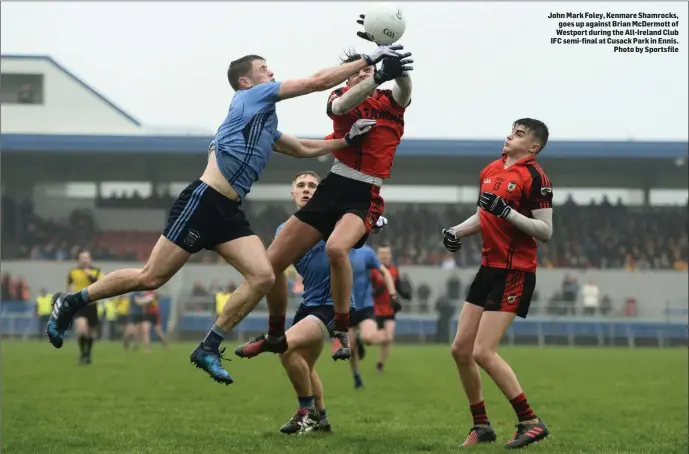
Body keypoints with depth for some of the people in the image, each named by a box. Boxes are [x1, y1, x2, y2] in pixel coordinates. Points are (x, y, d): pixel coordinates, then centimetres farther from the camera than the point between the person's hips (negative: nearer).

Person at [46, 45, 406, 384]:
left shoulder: (266, 126, 22)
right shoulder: (251, 97, -1)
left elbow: (304, 149, 37)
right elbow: (318, 81, -4)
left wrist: (348, 139, 25)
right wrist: (369, 60, 1)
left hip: (228, 212, 9)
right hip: (202, 202, -9)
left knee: (263, 277, -9)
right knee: (151, 278, -8)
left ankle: (208, 348, -1)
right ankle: (71, 303, 9)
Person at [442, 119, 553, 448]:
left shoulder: (534, 177, -12)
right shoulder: (490, 170, 11)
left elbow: (546, 231, -16)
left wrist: (507, 211, -25)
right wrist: (456, 232, 9)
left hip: (514, 272, -9)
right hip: (489, 269, 9)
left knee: (483, 352, -14)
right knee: (461, 349, 8)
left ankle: (531, 423, -4)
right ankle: (481, 427, 20)